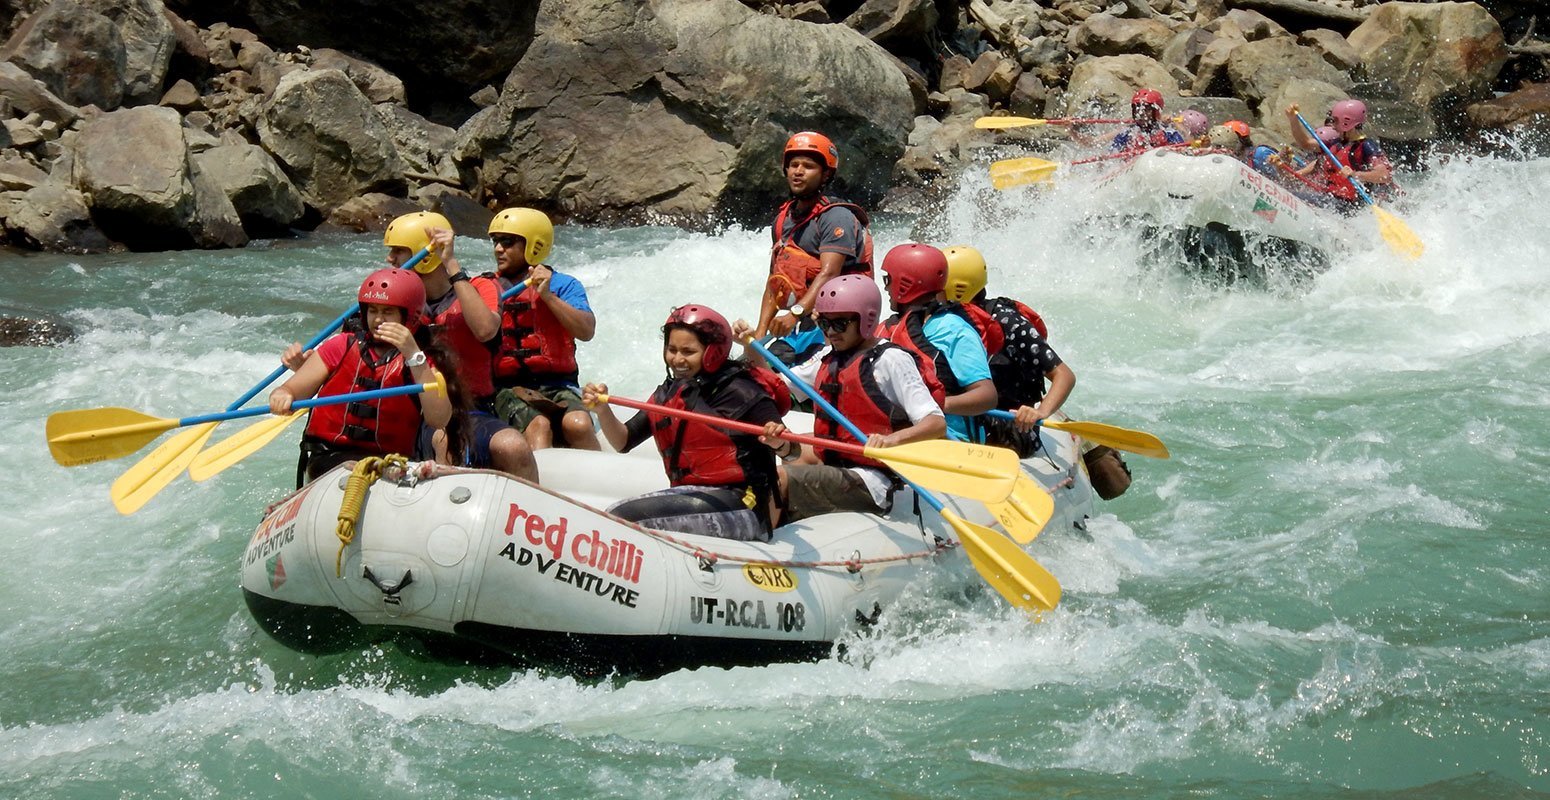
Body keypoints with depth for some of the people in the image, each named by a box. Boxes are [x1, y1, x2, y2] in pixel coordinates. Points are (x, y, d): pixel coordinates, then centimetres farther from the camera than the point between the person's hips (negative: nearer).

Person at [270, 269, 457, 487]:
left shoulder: (423, 362, 8)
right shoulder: (341, 346, 13)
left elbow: (440, 420, -10)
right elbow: (291, 389, 6)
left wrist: (412, 354, -14)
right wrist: (282, 397, -19)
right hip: (328, 459, 0)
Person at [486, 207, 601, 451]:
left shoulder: (563, 285, 10)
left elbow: (586, 331, -6)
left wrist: (547, 295, -11)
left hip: (558, 386, 0)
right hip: (509, 388, 0)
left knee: (578, 425, -31)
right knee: (538, 425, -32)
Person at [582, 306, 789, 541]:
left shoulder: (739, 391, -7)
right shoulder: (667, 395, 15)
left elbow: (791, 451, -10)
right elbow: (623, 442, 11)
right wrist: (602, 409, -7)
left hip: (738, 505, -8)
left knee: (623, 517, -21)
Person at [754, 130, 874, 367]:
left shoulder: (837, 218, -8)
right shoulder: (783, 220, 16)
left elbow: (829, 274, -21)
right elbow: (774, 283, 18)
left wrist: (795, 313, -33)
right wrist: (760, 332, 8)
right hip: (795, 331, 8)